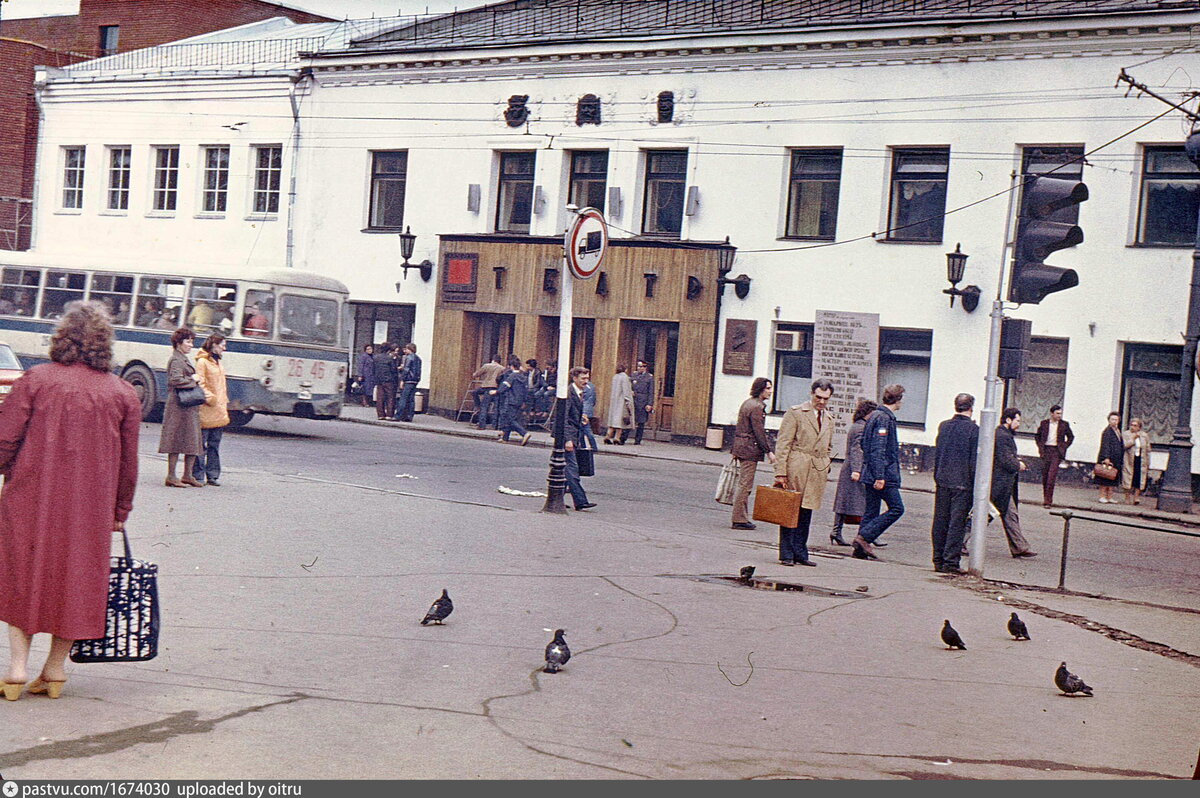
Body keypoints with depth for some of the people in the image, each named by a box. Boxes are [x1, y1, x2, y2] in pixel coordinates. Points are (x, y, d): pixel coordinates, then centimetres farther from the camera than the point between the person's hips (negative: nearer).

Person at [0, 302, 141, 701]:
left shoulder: (35, 380, -7)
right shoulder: (124, 394, 0)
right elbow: (128, 462, 6)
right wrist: (120, 510, 17)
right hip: (91, 506, 1)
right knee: (76, 576, 12)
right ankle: (55, 669, 18)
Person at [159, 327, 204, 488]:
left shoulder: (184, 359, 19)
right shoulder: (176, 360, -11)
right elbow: (176, 380, -24)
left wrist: (193, 379, 7)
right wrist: (193, 380, -12)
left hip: (190, 406, 10)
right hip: (179, 406, -10)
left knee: (193, 442, 10)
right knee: (177, 440, -6)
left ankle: (188, 475, 17)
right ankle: (171, 476, -1)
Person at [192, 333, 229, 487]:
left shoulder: (219, 363, 18)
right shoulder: (202, 362, -7)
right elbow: (200, 384, -12)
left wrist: (224, 405, 18)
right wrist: (209, 398, -19)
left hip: (219, 412, 8)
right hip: (206, 411, -8)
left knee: (215, 445, 10)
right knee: (201, 445, -2)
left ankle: (213, 475, 14)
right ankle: (198, 476, 2)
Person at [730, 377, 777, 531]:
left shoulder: (747, 403, 15)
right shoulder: (757, 407, -16)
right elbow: (759, 432, -18)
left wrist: (735, 450, 23)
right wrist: (769, 451, -14)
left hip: (740, 447, 10)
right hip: (750, 449, -10)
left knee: (743, 483, 15)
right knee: (745, 484, -6)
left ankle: (742, 517, 21)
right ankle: (739, 520, -3)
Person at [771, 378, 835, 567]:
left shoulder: (829, 418, 17)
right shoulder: (795, 412, -2)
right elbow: (783, 444, -6)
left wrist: (826, 467, 13)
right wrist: (780, 472, -13)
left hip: (818, 471, 5)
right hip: (796, 468, -5)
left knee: (806, 512, 7)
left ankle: (800, 553, 13)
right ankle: (787, 554, 3)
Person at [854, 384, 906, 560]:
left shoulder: (875, 415, 15)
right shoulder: (884, 418, -14)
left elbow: (864, 445, 22)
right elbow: (878, 449, -21)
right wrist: (880, 476, -23)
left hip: (871, 474, 10)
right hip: (884, 474, -10)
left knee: (871, 511, 11)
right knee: (896, 508, -5)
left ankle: (860, 549, 10)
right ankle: (864, 537, -10)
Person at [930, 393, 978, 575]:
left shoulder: (943, 426, 6)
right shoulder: (973, 429, -9)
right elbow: (974, 460, -9)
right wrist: (975, 486, -5)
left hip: (943, 480, 5)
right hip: (963, 483, -5)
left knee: (940, 522, 9)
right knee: (957, 523, -1)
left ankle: (938, 561, 13)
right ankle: (950, 562, -2)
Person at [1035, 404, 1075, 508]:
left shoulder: (1064, 424, 3)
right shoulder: (1044, 423, 6)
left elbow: (1071, 437, 15)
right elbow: (1037, 436, 16)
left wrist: (1064, 446, 5)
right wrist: (1040, 447, 6)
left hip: (1057, 451, -2)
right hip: (1046, 450, 2)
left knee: (1052, 475, -12)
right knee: (1045, 475, 6)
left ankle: (1048, 500, -11)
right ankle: (1045, 498, 17)